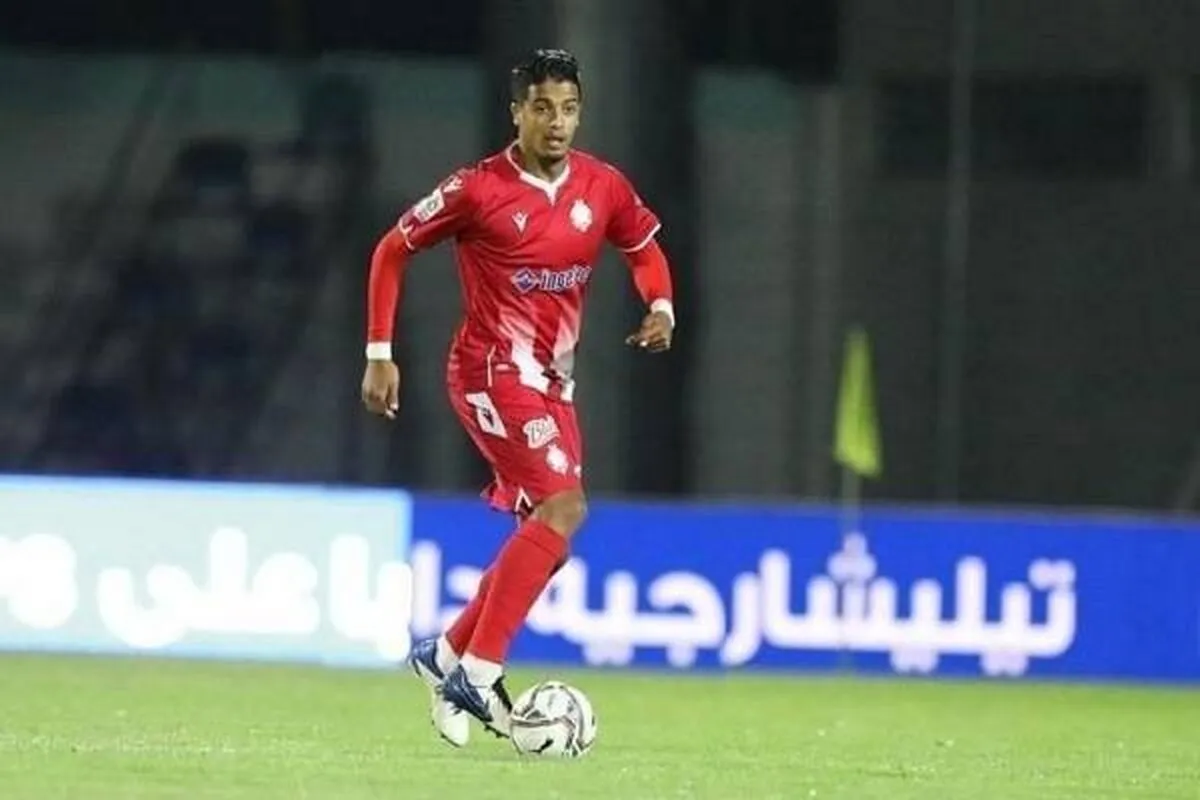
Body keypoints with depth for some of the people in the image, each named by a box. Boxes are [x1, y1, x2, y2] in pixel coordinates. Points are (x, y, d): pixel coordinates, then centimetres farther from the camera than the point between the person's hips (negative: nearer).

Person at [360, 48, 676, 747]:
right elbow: (392, 251, -2)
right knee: (564, 506, -23)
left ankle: (447, 657, 25)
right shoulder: (479, 190, -13)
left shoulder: (603, 188, 1)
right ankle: (479, 671, -22)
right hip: (494, 370, -7)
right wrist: (380, 354, -5)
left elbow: (645, 247, 19)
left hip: (553, 382, 7)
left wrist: (661, 307, -2)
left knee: (545, 540, 9)